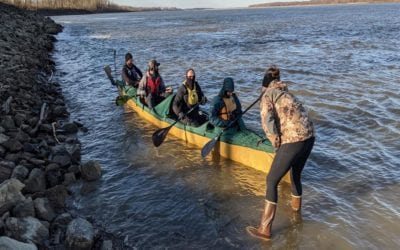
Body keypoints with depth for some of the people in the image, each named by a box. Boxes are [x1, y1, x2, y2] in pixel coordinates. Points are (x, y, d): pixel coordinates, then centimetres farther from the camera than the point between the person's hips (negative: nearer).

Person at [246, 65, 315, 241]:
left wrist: (277, 144, -1)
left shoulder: (268, 94, 4)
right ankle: (296, 207, 53)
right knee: (295, 175, 29)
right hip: (309, 136, 7)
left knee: (272, 181, 2)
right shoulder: (287, 93, 25)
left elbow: (267, 122, -12)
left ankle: (265, 229, 5)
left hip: (293, 140, -7)